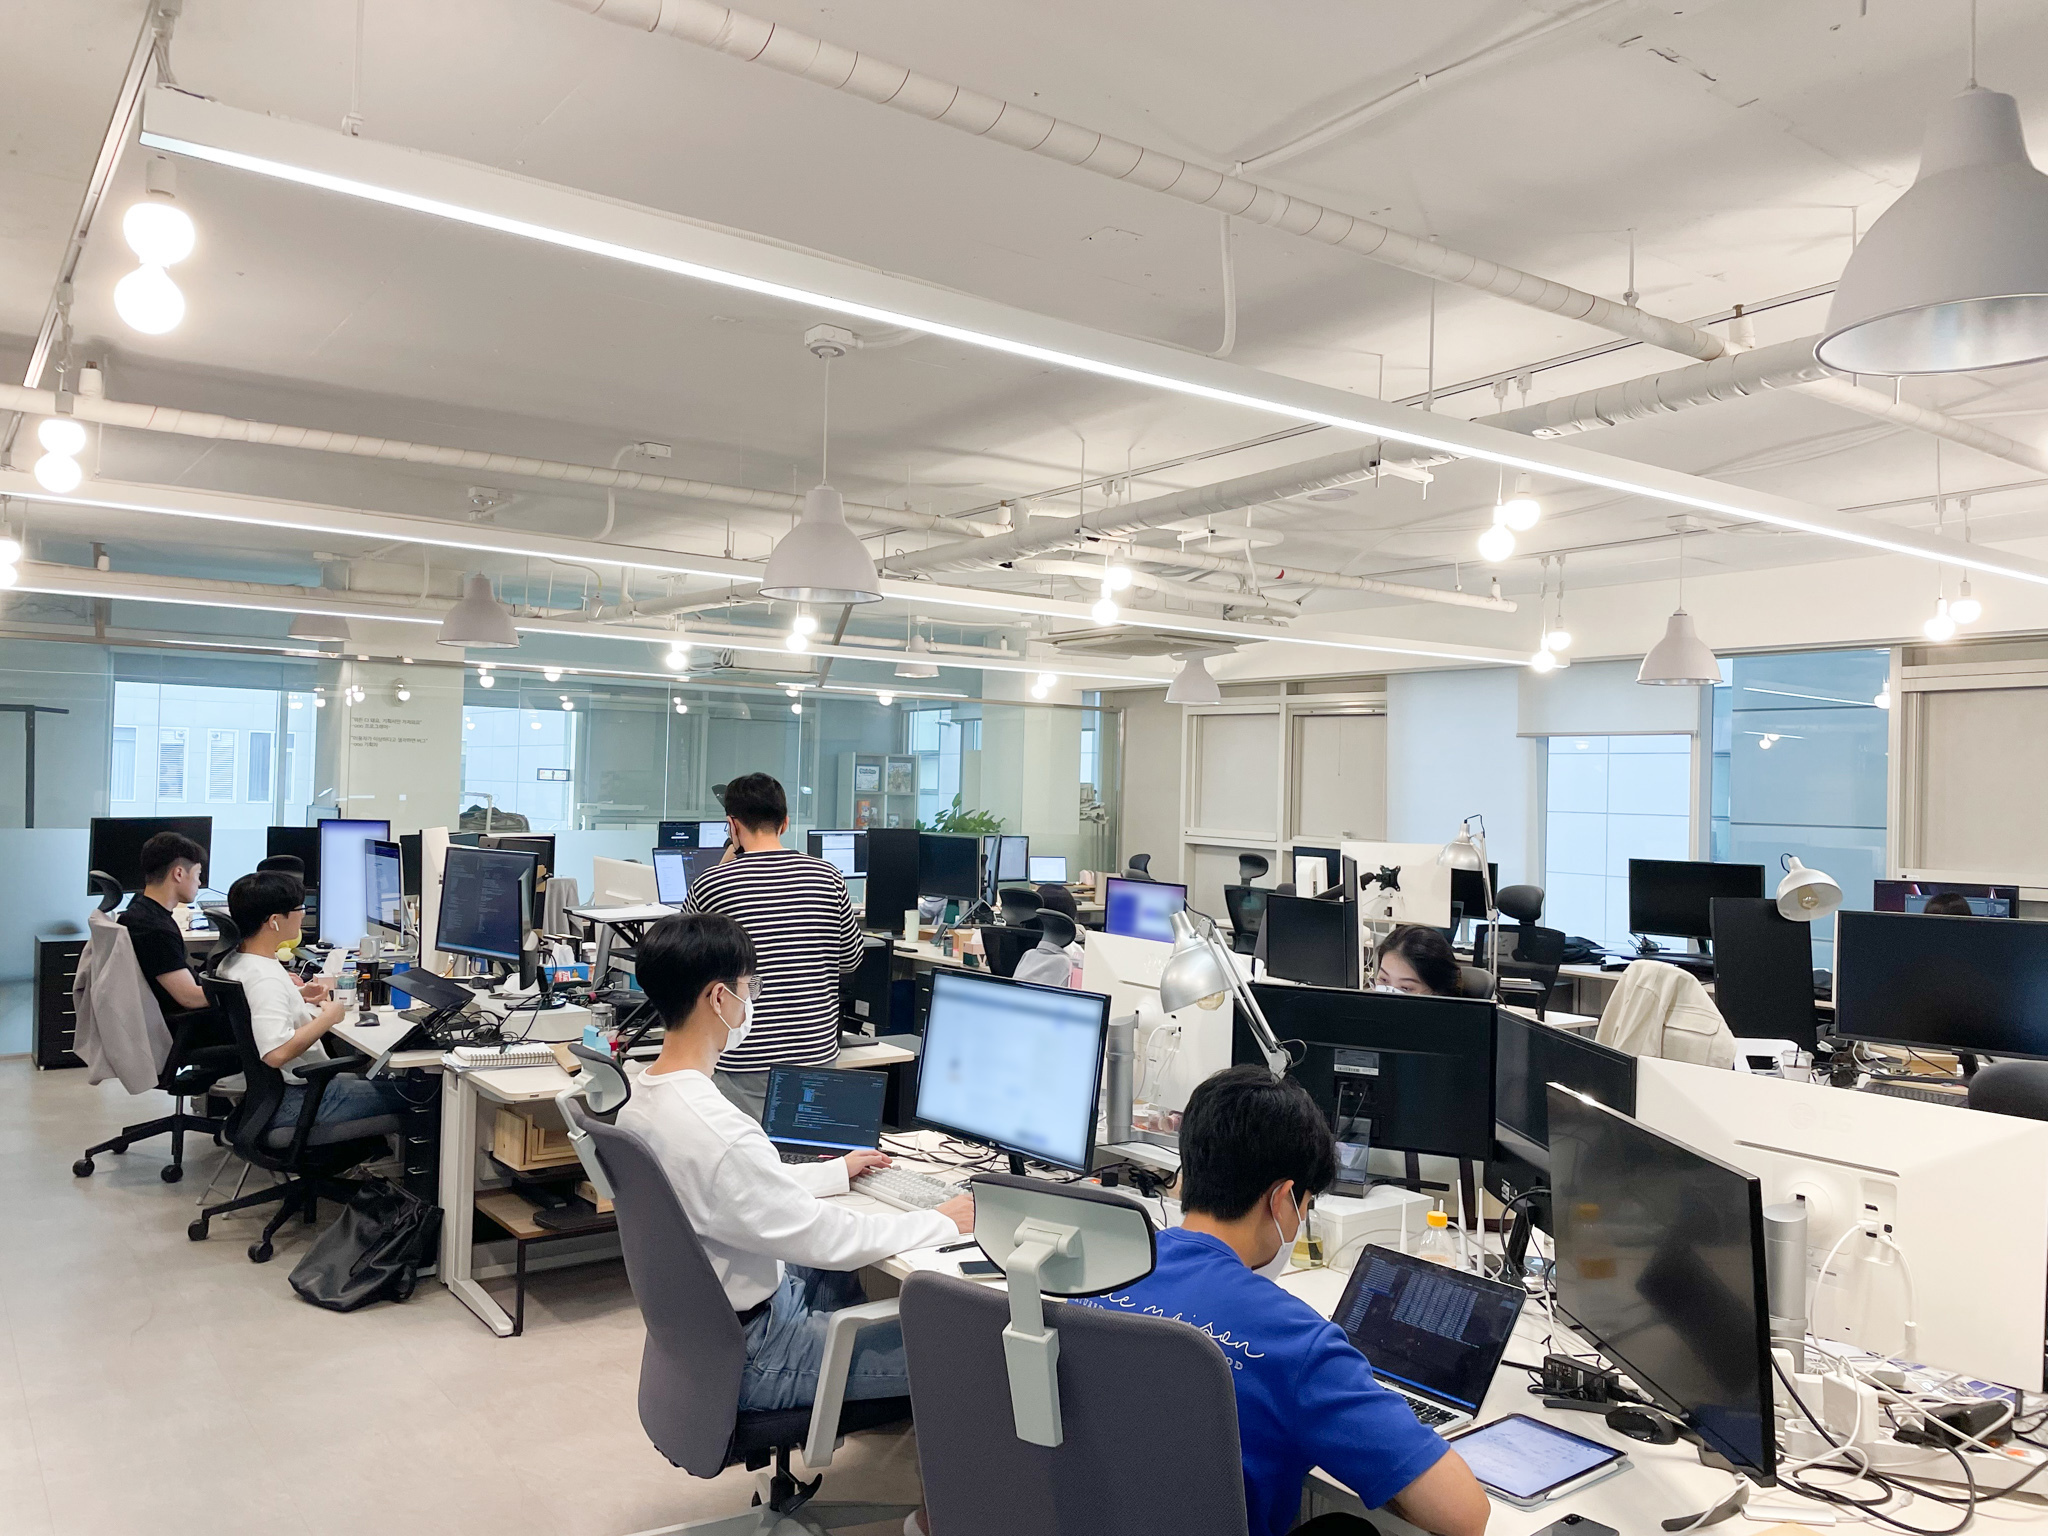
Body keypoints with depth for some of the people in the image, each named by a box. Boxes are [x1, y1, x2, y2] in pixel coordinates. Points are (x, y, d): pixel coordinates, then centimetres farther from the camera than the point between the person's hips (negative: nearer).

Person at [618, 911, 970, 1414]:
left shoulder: (642, 1098, -3)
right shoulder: (720, 1133, -34)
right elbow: (826, 1239, -25)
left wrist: (835, 1172, 23)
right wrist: (943, 1223, -11)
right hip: (747, 1360, -10)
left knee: (861, 1277, 28)